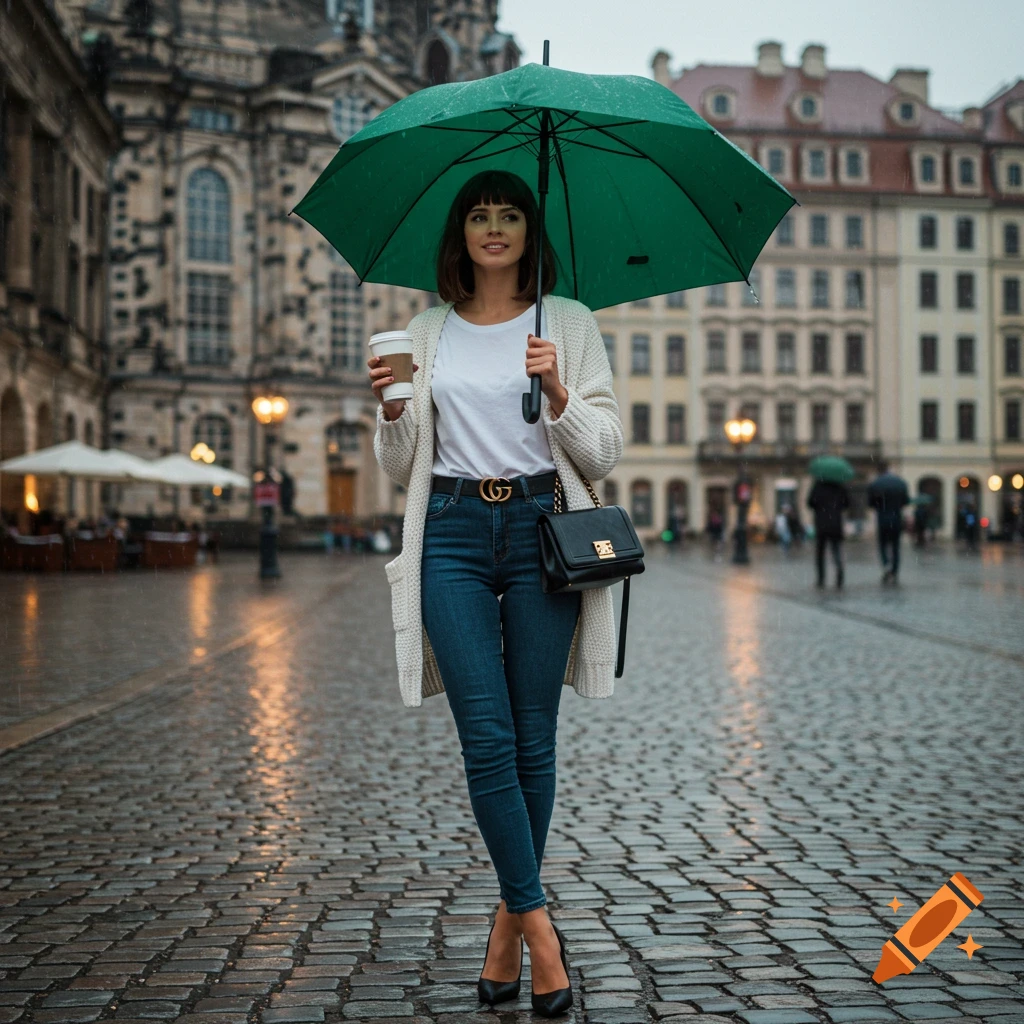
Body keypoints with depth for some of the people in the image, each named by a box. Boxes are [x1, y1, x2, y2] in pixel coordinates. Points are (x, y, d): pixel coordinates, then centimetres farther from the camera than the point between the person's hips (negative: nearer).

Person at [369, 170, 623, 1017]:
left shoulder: (569, 323, 9)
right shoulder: (429, 331, 14)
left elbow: (606, 453, 4)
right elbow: (401, 468, 14)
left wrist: (558, 393, -14)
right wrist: (391, 411, -6)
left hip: (541, 529, -1)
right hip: (454, 536, 1)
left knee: (533, 739, 2)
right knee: (487, 739, -7)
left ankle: (510, 918, 17)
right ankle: (539, 924, 1)